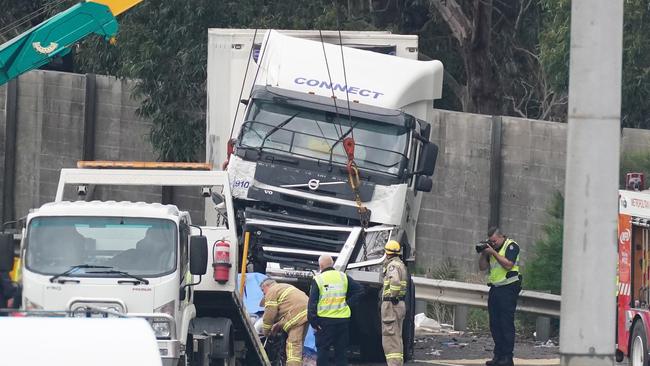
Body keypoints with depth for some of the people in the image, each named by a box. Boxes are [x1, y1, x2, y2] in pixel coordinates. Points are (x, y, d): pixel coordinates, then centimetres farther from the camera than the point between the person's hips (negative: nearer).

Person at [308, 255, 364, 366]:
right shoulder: (343, 277, 6)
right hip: (343, 319, 3)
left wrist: (312, 320, -5)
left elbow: (312, 302, -8)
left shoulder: (318, 279, -5)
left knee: (322, 350, 4)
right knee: (341, 350, 10)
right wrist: (348, 304, 6)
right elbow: (359, 290, 6)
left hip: (325, 320, -3)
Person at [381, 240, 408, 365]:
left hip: (391, 303, -10)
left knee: (390, 338, -9)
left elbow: (395, 281, -33)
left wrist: (393, 295, -21)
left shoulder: (393, 265, -14)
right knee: (397, 338, 16)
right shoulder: (401, 264, 16)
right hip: (400, 304, 10)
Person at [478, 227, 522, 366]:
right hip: (495, 289, 8)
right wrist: (483, 253, 0)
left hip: (508, 288, -8)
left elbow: (508, 265, -18)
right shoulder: (491, 249, 16)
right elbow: (482, 267, 16)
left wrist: (493, 252, -15)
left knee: (506, 323, -9)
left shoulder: (511, 246, -5)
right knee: (494, 324, 6)